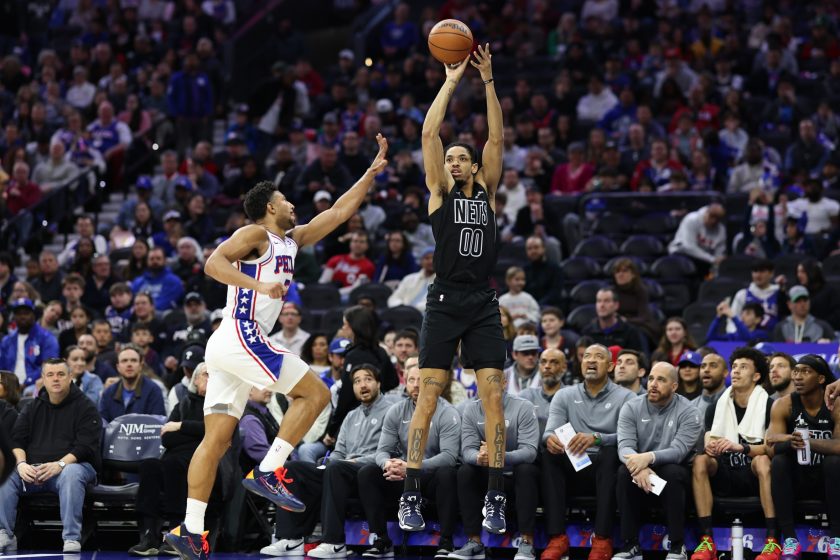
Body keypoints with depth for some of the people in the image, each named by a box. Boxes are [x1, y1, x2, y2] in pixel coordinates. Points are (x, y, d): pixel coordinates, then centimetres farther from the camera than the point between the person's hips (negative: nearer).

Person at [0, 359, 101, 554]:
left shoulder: (85, 407, 4)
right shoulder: (34, 408, 19)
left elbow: (86, 447, -8)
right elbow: (16, 440, 11)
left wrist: (60, 464, -24)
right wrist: (21, 463, -12)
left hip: (71, 464, -4)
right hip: (33, 469, 4)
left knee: (71, 474, -40)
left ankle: (71, 538, -43)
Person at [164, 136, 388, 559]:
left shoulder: (291, 240, 23)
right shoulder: (254, 234, -2)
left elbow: (338, 213, 25)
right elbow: (214, 263, -17)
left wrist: (372, 172, 24)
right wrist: (259, 285, -29)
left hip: (227, 349, 9)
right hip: (240, 337, -9)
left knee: (217, 439, 3)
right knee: (314, 392, -6)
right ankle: (268, 472, -10)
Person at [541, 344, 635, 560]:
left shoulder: (625, 397, 3)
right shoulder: (564, 396, 13)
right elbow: (550, 431, -1)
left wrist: (595, 438, -31)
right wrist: (550, 438, -28)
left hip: (606, 469, -2)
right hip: (573, 469, 3)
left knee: (611, 452, -36)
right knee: (550, 455, -28)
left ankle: (603, 538, -37)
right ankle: (557, 538, -33)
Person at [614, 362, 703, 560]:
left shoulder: (688, 412, -10)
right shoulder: (631, 408, -3)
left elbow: (679, 451, -23)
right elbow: (624, 447, -15)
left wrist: (649, 457, -42)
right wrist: (639, 466, -39)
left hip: (674, 472, -2)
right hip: (642, 474, 2)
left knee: (672, 472, -36)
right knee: (624, 472, -31)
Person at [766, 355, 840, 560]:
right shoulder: (784, 405, -7)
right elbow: (772, 447, -18)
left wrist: (807, 441, -39)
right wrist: (791, 441, -39)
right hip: (796, 479, 2)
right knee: (779, 461, -27)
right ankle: (789, 539, -28)